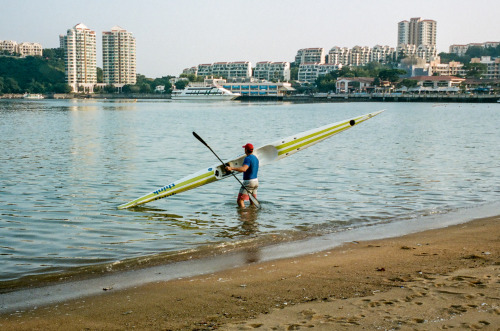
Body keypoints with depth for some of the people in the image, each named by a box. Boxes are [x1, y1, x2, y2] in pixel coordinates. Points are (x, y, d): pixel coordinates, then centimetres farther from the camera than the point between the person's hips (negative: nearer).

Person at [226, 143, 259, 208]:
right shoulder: (255, 158, 12)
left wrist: (231, 168, -41)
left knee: (240, 201, -11)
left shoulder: (248, 158, -17)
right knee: (252, 201, 19)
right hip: (256, 181, 9)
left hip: (248, 182, -9)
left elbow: (244, 169, -35)